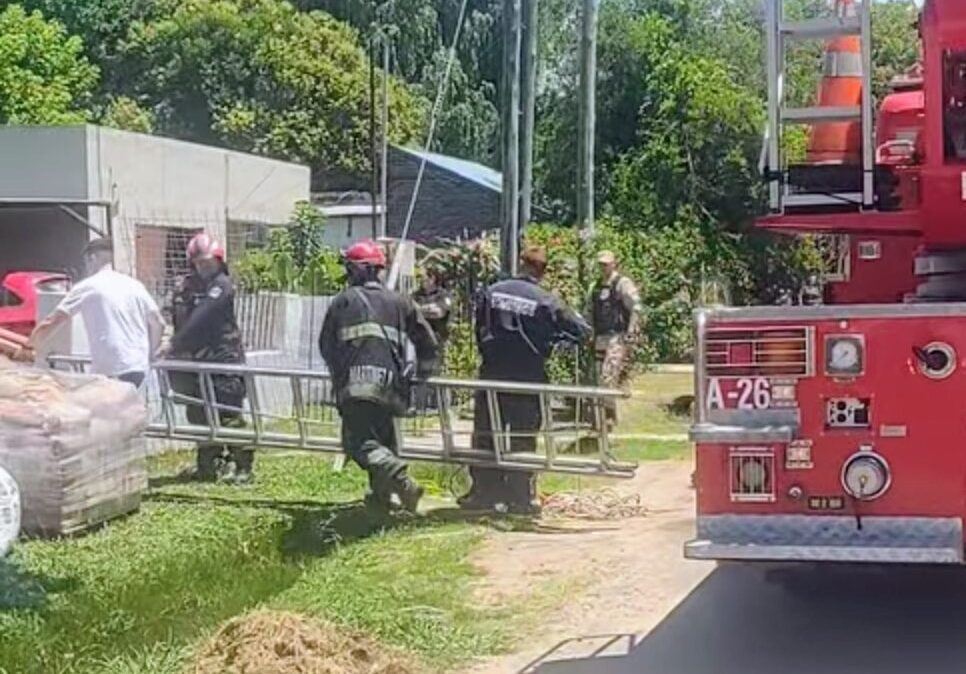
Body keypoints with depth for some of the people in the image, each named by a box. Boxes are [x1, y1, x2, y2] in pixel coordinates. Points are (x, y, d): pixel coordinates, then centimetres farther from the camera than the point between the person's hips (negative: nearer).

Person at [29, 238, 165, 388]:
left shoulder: (87, 287, 1)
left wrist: (29, 348, 13)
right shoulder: (134, 285, 13)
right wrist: (149, 356, 23)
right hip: (140, 367, 5)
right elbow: (158, 323, 12)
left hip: (110, 371, -5)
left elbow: (51, 323, 1)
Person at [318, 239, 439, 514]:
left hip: (355, 384, -4)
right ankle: (381, 496, 18)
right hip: (390, 384, 4)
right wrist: (423, 372, 28)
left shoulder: (343, 301, 8)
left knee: (360, 442, -8)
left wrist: (338, 372, 30)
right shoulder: (398, 302, 16)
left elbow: (325, 344, 13)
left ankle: (403, 483, -28)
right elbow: (426, 339, 15)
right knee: (384, 438, 20)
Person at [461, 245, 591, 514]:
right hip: (527, 380, -3)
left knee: (485, 434, 12)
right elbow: (582, 331, -7)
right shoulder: (545, 301, -9)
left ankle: (483, 492, 14)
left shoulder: (491, 292, 1)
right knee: (522, 439, 5)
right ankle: (519, 498, 7)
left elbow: (480, 331, 8)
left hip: (491, 375, 3)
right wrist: (554, 337, 11)